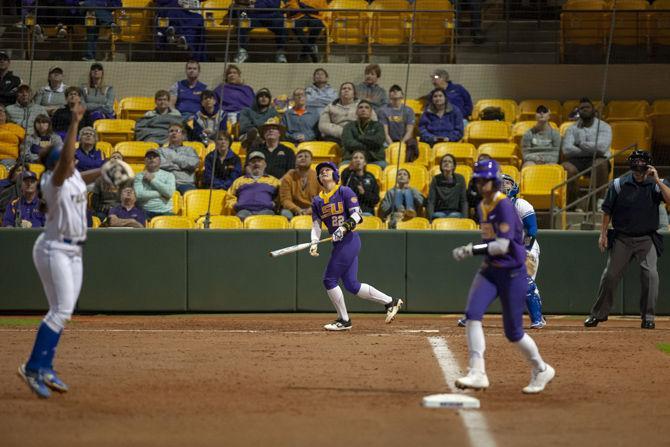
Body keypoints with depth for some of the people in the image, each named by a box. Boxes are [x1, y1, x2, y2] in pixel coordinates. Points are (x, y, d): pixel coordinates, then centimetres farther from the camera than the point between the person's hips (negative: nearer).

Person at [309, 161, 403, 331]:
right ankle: (390, 302, 17)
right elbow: (316, 225, 12)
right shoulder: (317, 201, 16)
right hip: (339, 244, 8)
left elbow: (357, 215, -11)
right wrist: (314, 244, -5)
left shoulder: (344, 192, -4)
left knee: (330, 280, -8)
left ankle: (344, 320, 4)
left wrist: (345, 227, -26)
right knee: (351, 285, 7)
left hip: (349, 240, -8)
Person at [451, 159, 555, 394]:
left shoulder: (504, 205, -17)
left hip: (512, 273, -7)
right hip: (489, 270, 7)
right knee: (472, 314, -17)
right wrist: (473, 251, 12)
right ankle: (477, 373, -20)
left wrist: (472, 250, -28)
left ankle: (541, 370, 27)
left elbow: (503, 245, -25)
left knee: (513, 332, 3)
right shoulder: (482, 206, 10)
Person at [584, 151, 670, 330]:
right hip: (622, 239, 1)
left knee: (650, 273, -16)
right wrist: (603, 234, 1)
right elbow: (607, 210, 6)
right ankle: (599, 314, 17)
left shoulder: (656, 184, -1)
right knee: (610, 275, 2)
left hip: (647, 239, -1)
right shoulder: (619, 184, 0)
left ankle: (648, 317, -6)